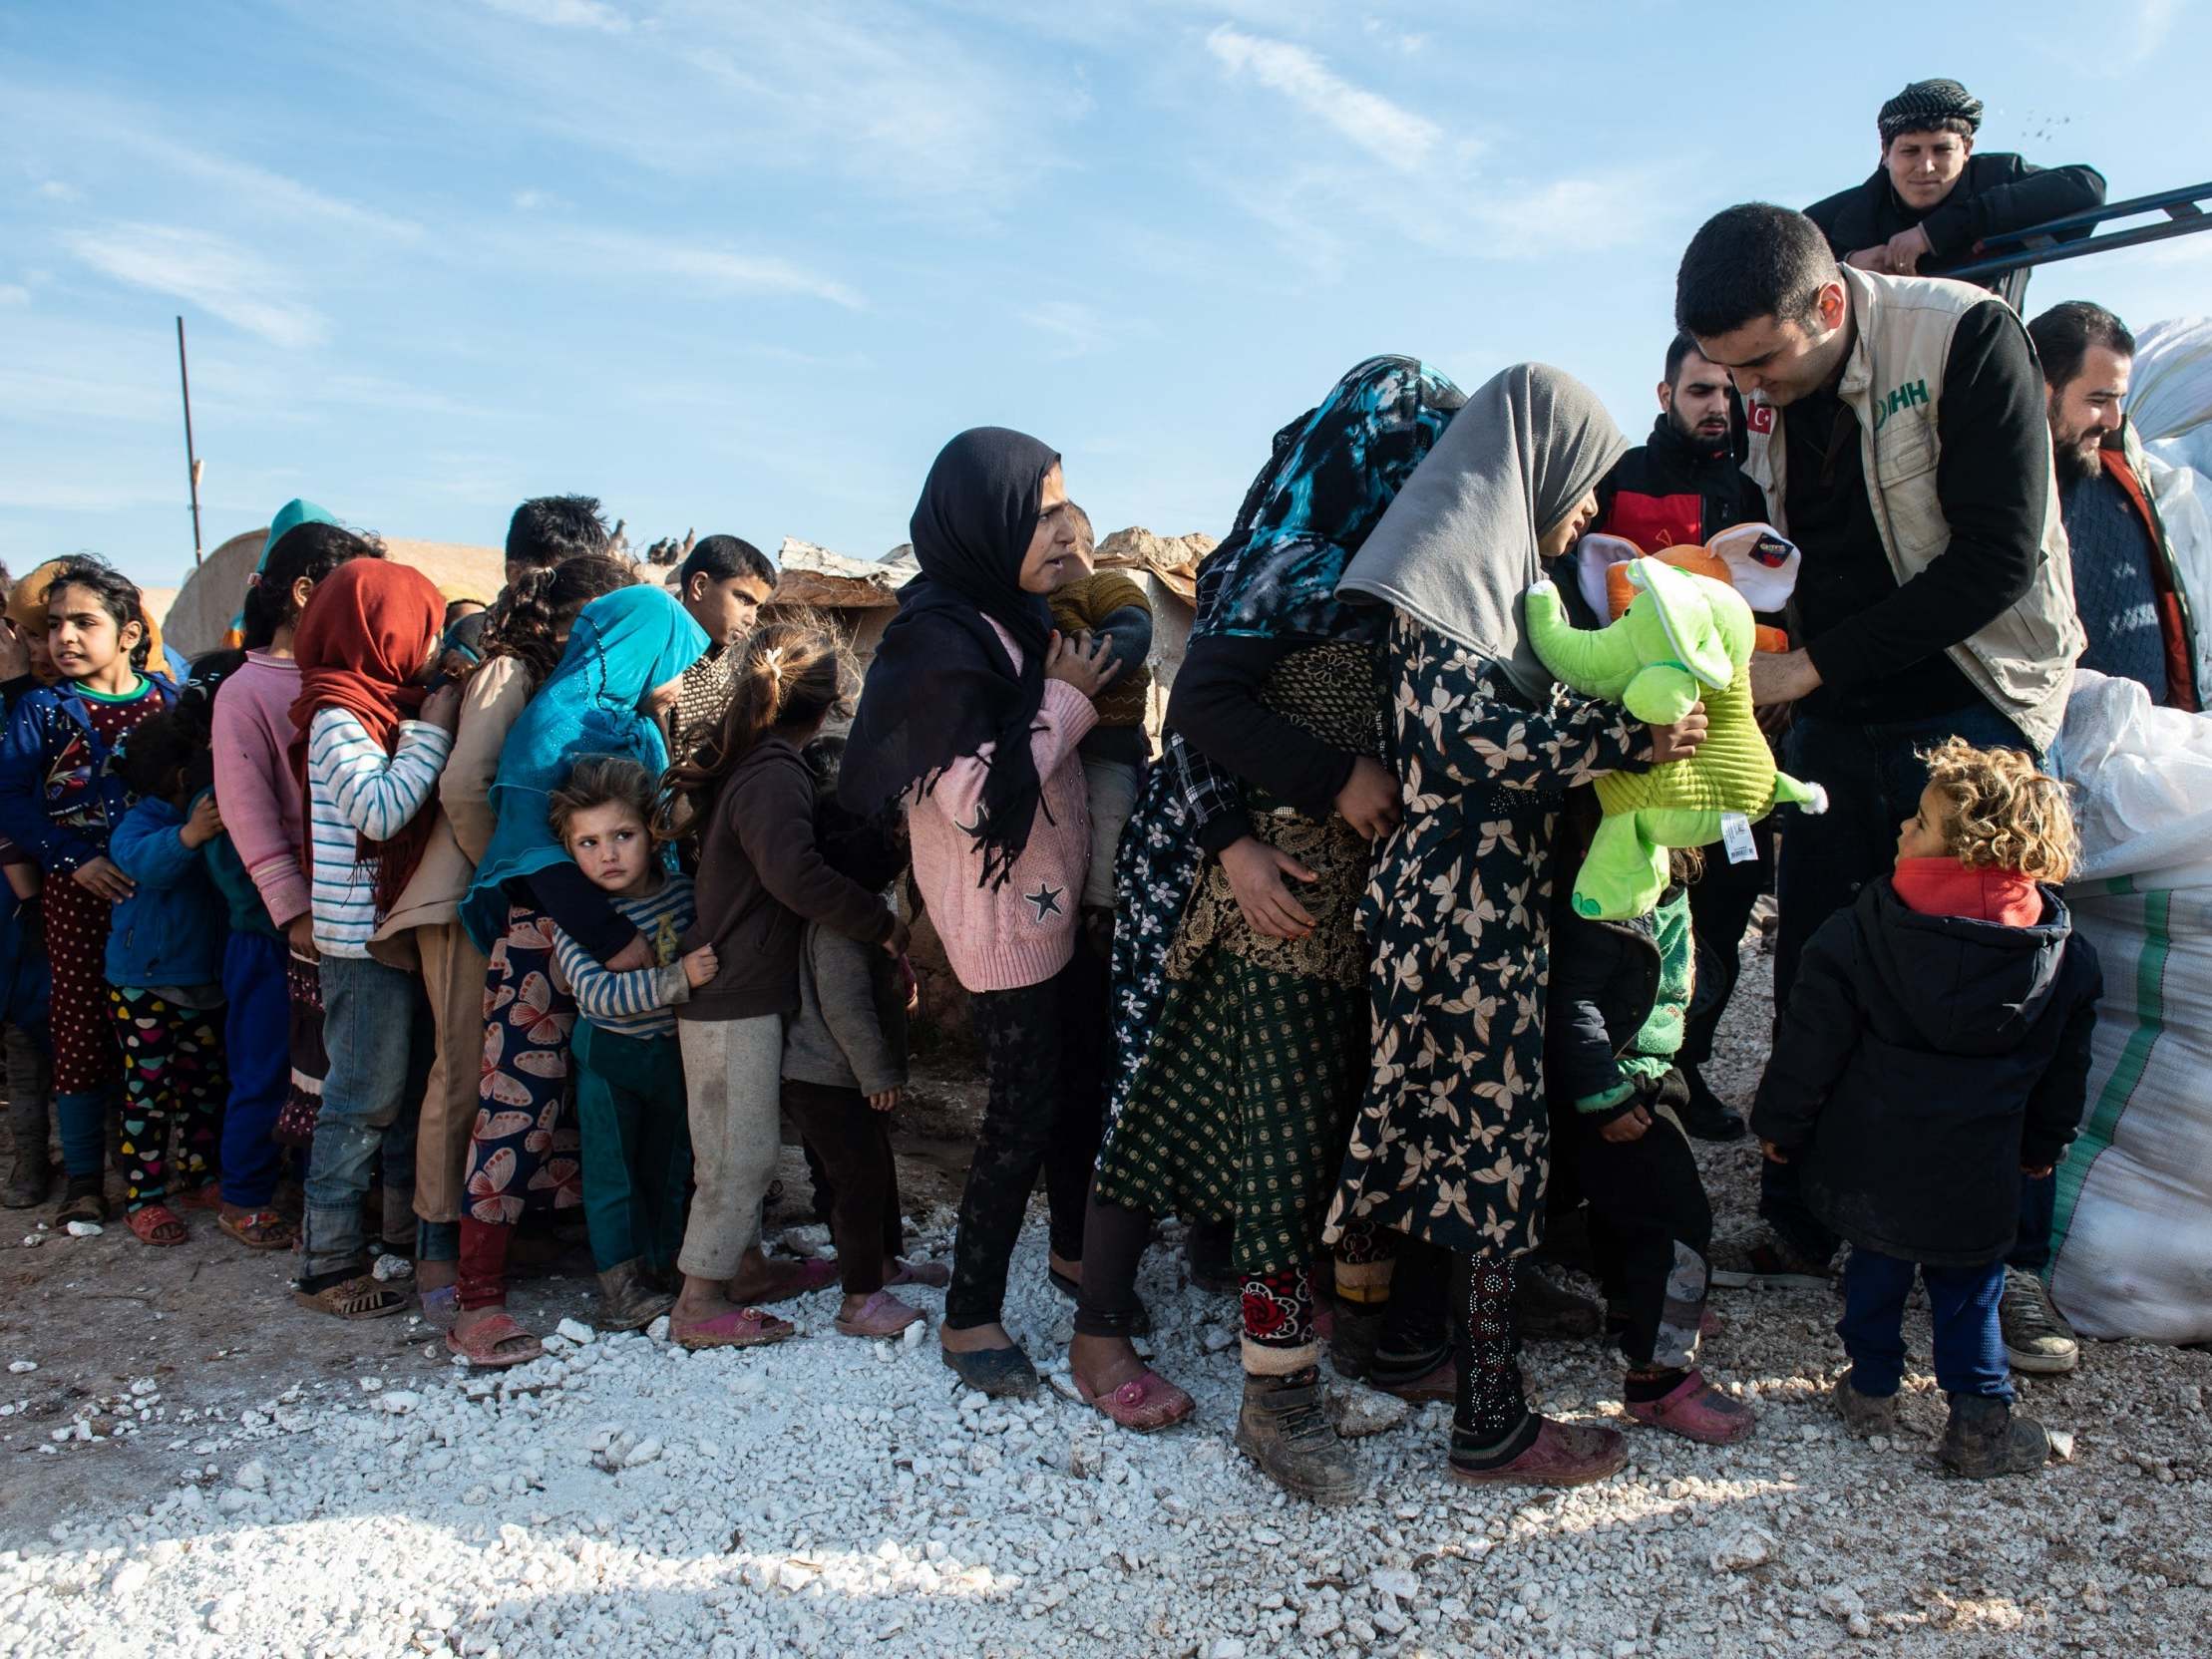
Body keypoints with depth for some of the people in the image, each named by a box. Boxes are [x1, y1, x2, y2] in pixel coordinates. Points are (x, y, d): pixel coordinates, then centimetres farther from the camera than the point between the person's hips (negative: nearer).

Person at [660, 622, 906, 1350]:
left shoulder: (739, 762, 12)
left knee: (736, 1150, 17)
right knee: (743, 1152, -1)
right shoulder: (777, 775, -17)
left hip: (719, 987, 9)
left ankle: (743, 1263, 28)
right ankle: (702, 1302, 7)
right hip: (738, 997, -9)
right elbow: (795, 873, -30)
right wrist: (882, 923, -24)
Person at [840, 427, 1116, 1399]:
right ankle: (970, 1317, 13)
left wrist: (1080, 691, 6)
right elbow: (978, 796, -25)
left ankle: (1071, 1247, 38)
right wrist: (1066, 700, -18)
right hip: (1000, 916, -9)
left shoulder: (1017, 618, 10)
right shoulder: (939, 636, -19)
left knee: (1085, 1072, 17)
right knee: (1026, 1105, -2)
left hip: (1056, 901, 9)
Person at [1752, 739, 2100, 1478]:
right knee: (1970, 1287, 16)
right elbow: (2066, 1070, 7)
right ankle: (1980, 1421, 20)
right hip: (1976, 1179, 1)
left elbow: (1810, 1044, -12)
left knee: (1877, 1265, 19)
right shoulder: (2062, 954, -7)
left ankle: (1872, 1387, 32)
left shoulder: (1858, 932, -17)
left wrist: (1780, 1124, 1)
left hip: (1870, 1160, 0)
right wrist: (2043, 1144, 22)